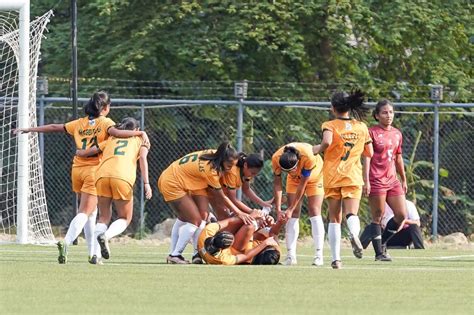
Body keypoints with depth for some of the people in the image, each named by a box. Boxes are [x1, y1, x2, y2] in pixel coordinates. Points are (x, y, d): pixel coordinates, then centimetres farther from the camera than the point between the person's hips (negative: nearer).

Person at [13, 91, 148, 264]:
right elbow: (116, 133, -22)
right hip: (94, 170, -6)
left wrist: (28, 130, 27)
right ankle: (66, 242, -34)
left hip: (77, 170, 6)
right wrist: (140, 133, -19)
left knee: (91, 212, 19)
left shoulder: (80, 123, 13)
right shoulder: (105, 122, -1)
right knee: (85, 213, -11)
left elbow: (54, 127, 18)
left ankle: (92, 253, 19)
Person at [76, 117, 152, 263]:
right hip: (123, 178, -3)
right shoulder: (140, 140, 24)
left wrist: (78, 152, 50)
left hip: (102, 175, 3)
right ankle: (106, 235, -17)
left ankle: (97, 252, -3)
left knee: (104, 217, 17)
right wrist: (146, 183, -4)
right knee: (125, 218, 14)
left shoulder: (111, 140, 30)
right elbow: (143, 158, 4)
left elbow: (83, 153, 27)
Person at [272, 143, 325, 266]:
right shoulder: (276, 159, -31)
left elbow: (302, 185, -31)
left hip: (314, 176, -3)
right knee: (293, 215, -8)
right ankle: (291, 255, -9)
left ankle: (319, 255, -15)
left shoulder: (308, 157, -41)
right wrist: (278, 209, -22)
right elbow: (277, 184, -19)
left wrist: (291, 209, -26)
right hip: (295, 178, 3)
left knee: (314, 212, -13)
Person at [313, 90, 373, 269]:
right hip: (353, 177, 1)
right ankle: (354, 234, -45)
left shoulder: (329, 125, -3)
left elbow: (327, 142, -24)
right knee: (352, 214, -8)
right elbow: (370, 153, 13)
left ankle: (336, 259, 2)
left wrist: (317, 150, -4)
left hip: (332, 177, -1)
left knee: (334, 218, 8)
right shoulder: (361, 127, 8)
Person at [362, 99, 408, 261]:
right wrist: (366, 181, -16)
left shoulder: (397, 134, 13)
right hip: (376, 180, -6)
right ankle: (379, 252, 4)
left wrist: (404, 180, 23)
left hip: (392, 180, 6)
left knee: (401, 215, 1)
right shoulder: (372, 132, -6)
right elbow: (366, 158, -10)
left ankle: (382, 242, 20)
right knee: (377, 217, -2)